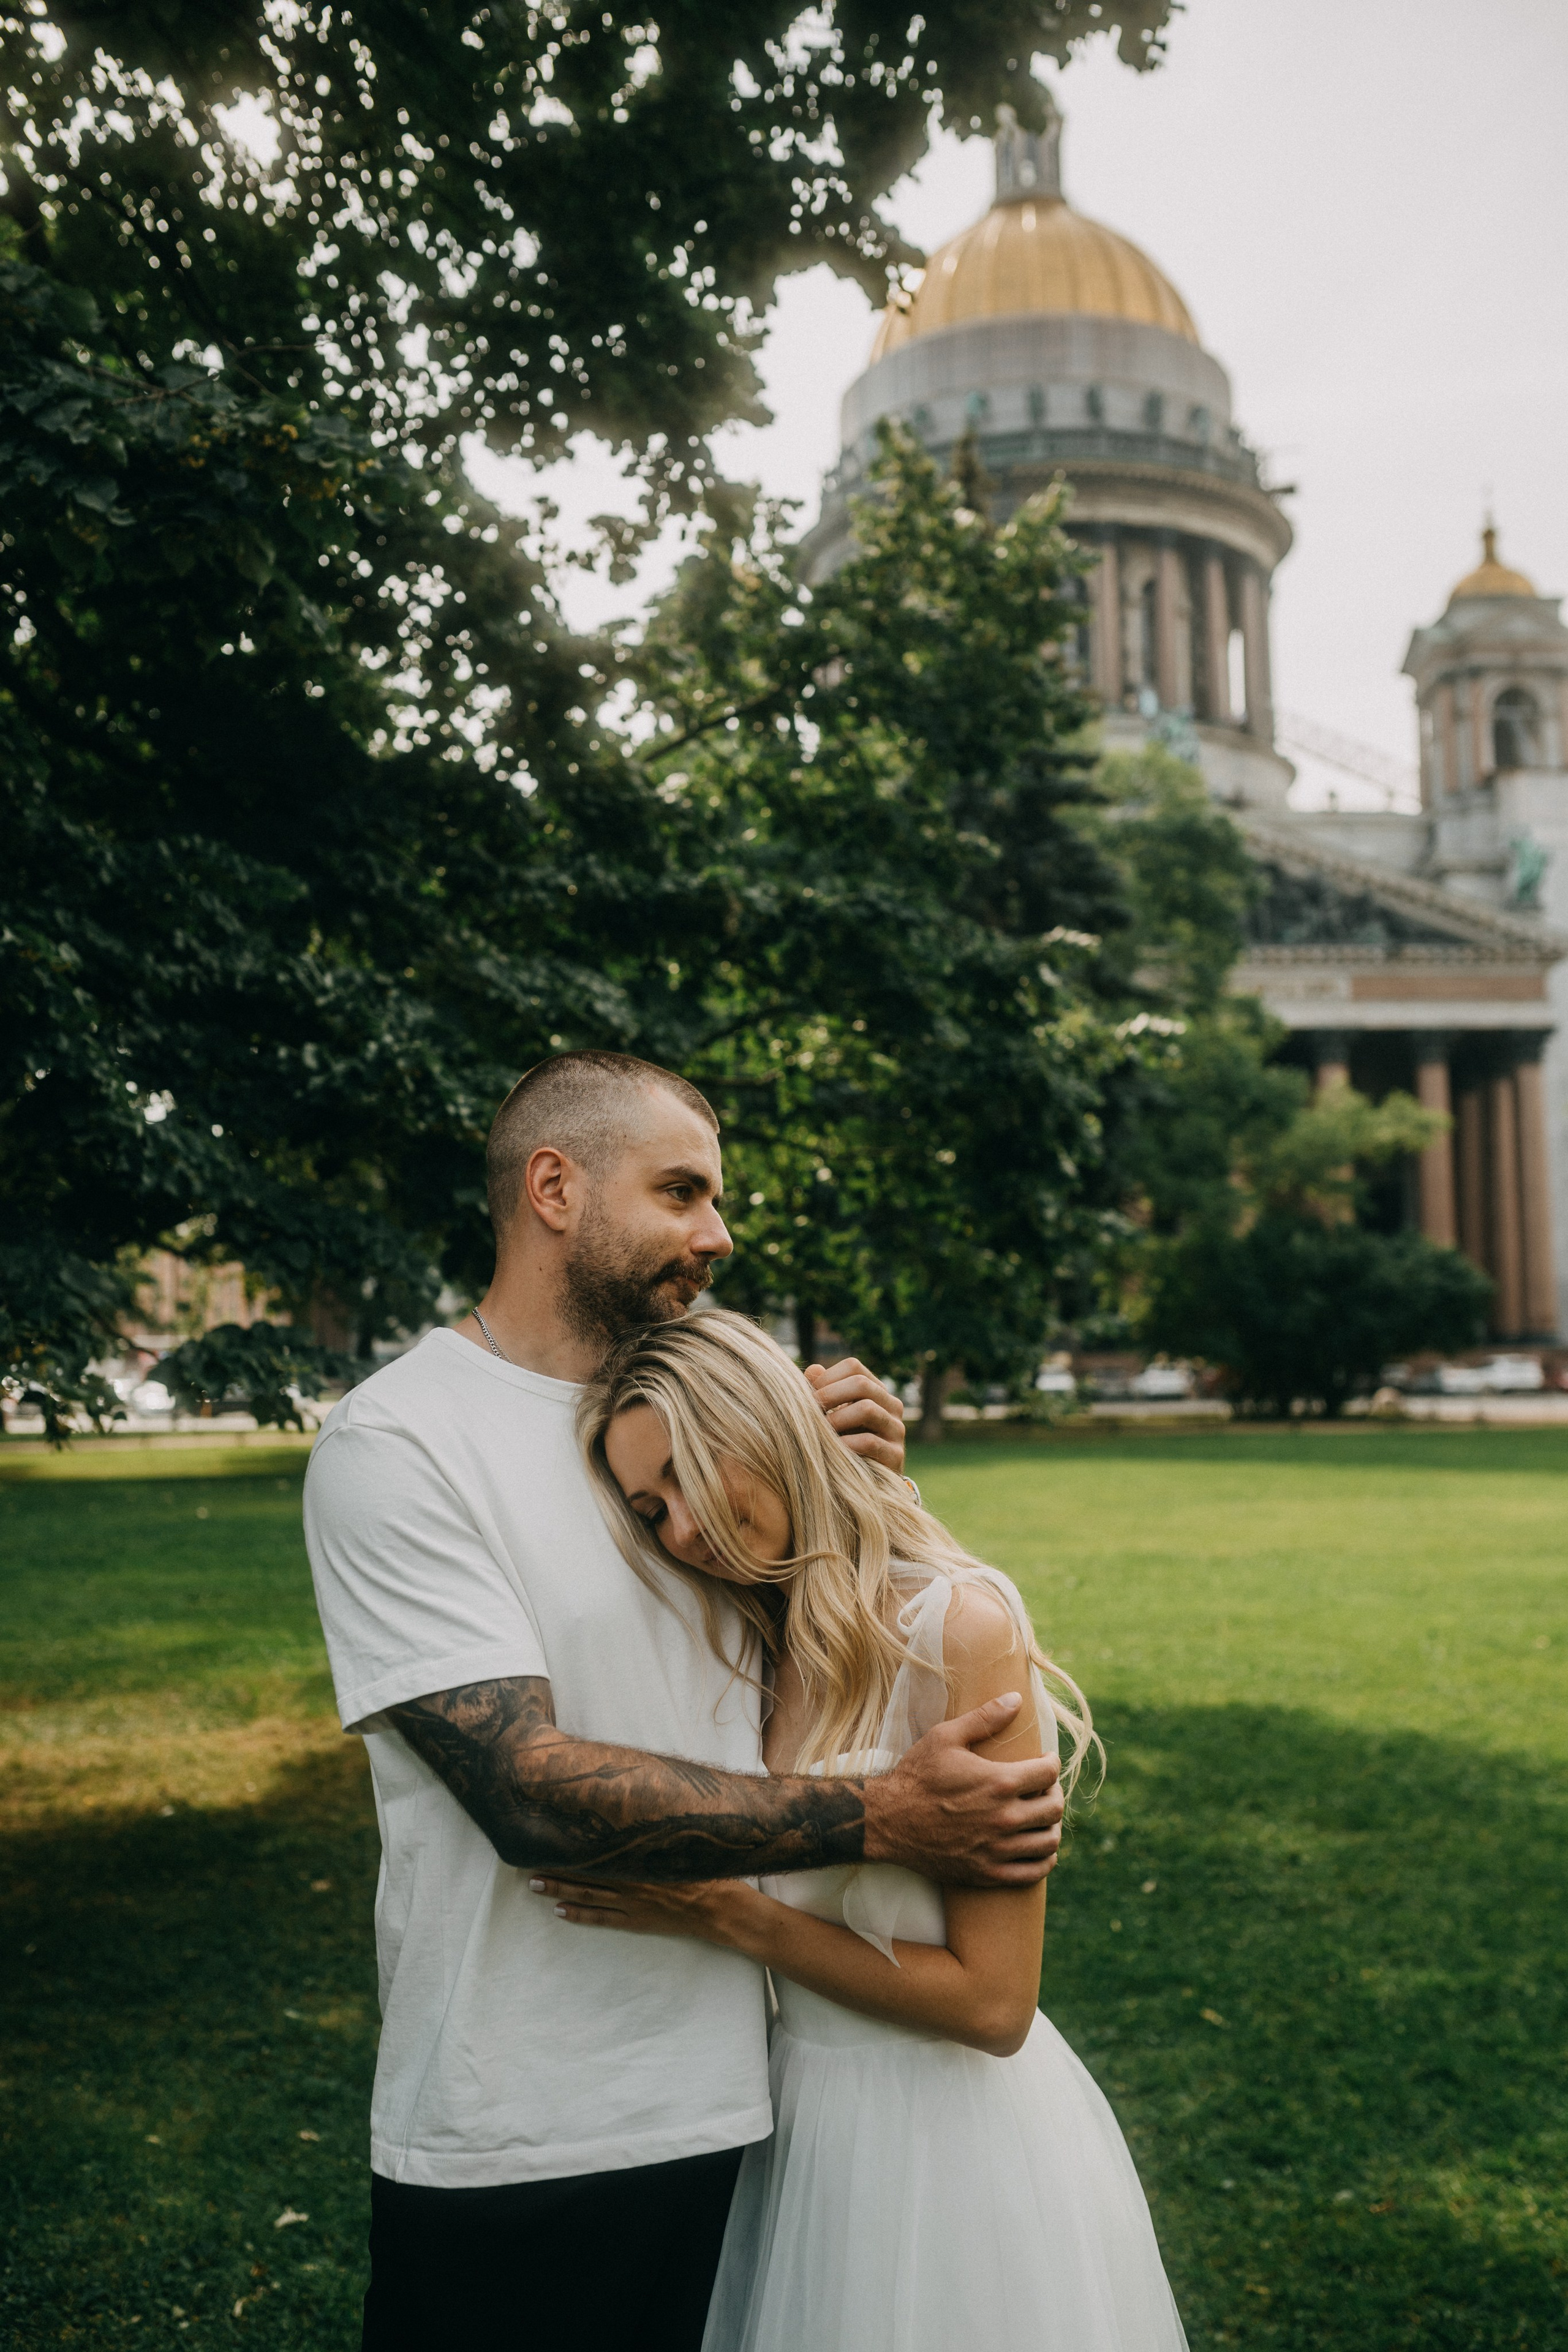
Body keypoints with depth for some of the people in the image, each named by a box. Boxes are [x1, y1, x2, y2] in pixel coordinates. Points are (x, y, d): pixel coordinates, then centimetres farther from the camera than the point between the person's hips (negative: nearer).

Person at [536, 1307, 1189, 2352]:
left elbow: (990, 2003, -20)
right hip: (800, 2118, 6)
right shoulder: (759, 1646, 2)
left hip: (953, 2137, -6)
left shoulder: (961, 1628, -20)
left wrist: (728, 1916, -18)